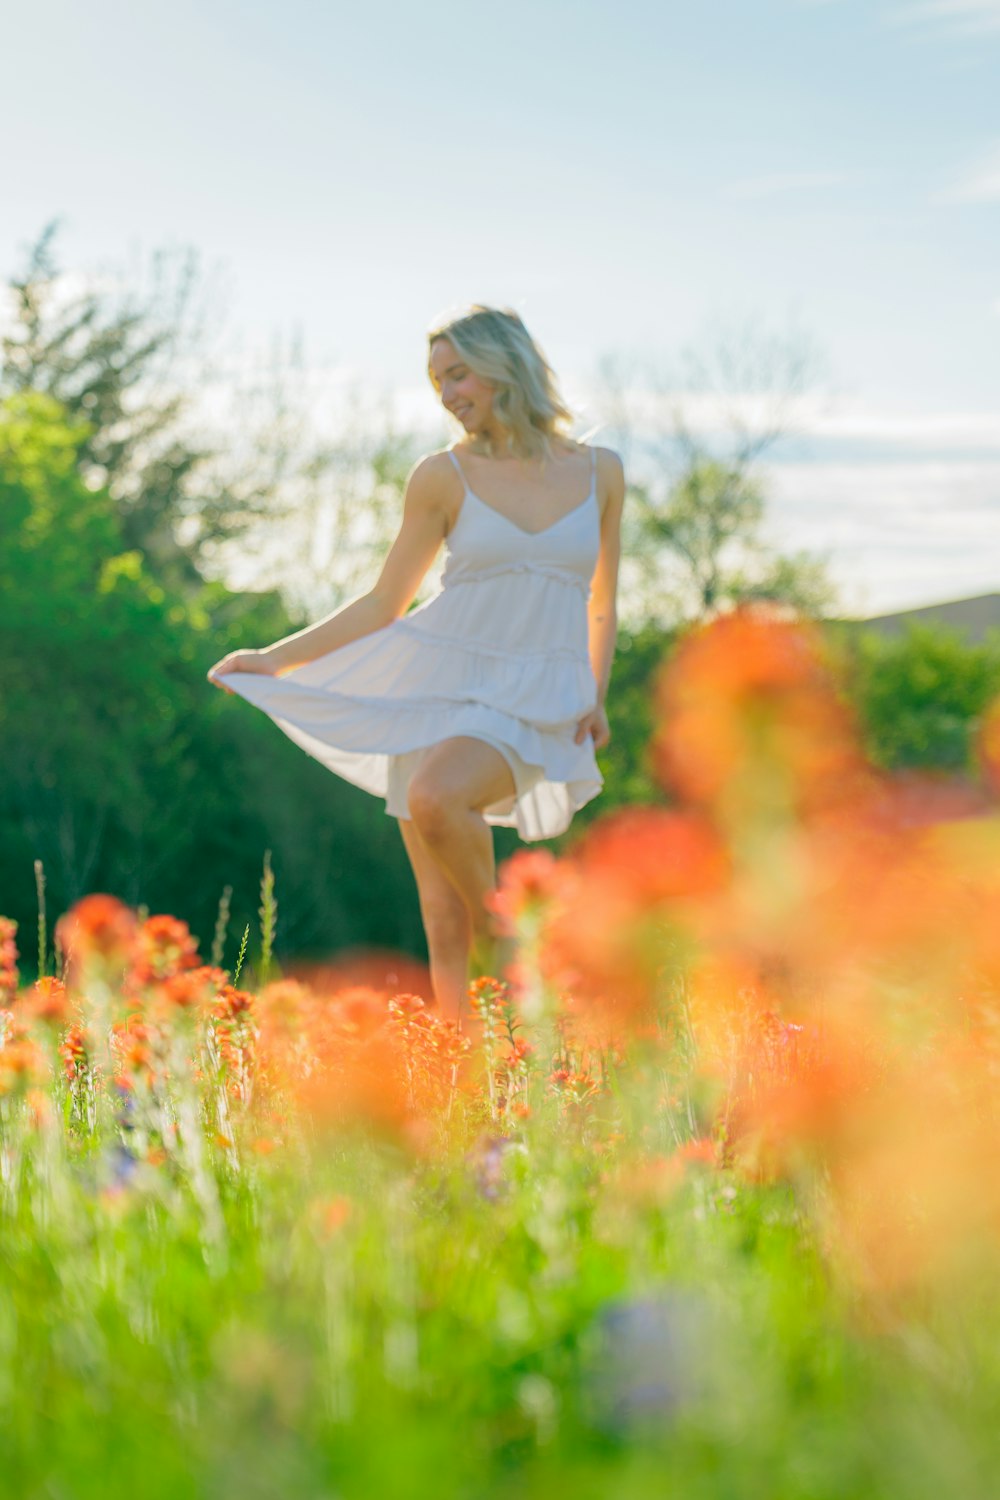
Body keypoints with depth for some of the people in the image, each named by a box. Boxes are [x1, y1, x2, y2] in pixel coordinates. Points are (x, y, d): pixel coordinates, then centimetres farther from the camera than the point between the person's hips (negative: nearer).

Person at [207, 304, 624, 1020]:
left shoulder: (600, 471, 4)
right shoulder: (444, 476, 1)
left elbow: (602, 606, 14)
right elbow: (384, 604, 7)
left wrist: (596, 698, 0)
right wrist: (274, 658, 2)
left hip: (532, 704, -1)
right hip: (440, 684, 1)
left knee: (436, 798, -33)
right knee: (443, 922, -3)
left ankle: (499, 929, -7)